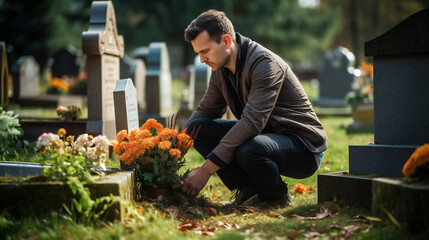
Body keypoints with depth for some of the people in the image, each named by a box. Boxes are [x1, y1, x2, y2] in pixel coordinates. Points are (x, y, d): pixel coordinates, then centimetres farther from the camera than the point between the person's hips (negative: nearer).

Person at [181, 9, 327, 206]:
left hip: (303, 145, -8)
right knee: (197, 128, -7)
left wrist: (206, 169, -35)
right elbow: (205, 111, 14)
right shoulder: (220, 69, 2)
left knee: (249, 150, -39)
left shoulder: (264, 63, -24)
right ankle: (248, 189, -3)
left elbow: (252, 122, -33)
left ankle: (276, 195, -6)